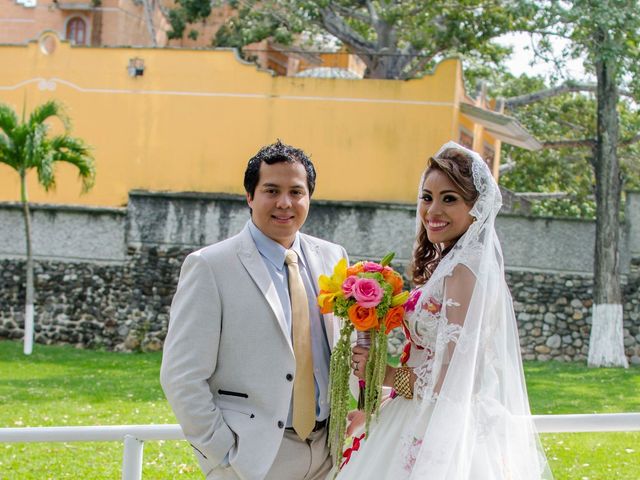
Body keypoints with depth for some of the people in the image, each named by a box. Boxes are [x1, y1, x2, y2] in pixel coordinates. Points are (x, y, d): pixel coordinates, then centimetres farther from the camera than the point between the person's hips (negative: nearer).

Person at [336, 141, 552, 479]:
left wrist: (384, 373, -10)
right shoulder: (448, 263, 11)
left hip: (444, 435, -9)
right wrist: (371, 410, 17)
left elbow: (451, 379, -22)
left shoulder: (464, 270, -18)